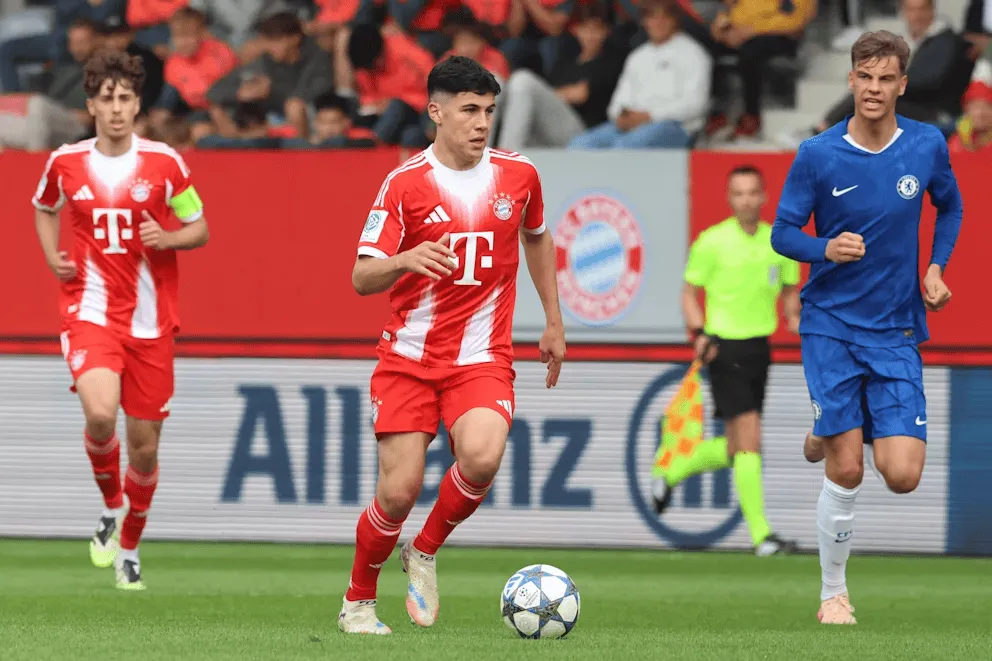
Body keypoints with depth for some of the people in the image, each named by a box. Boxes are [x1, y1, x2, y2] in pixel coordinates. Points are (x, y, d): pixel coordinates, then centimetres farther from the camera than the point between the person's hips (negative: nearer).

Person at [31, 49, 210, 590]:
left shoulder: (163, 163, -3)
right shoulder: (65, 163, 1)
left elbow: (199, 230, 7)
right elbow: (44, 209, 22)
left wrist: (166, 238, -14)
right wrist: (52, 257, 5)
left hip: (149, 319, 1)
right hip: (90, 311, -1)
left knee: (144, 445, 5)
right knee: (100, 414, -27)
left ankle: (129, 548, 29)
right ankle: (111, 507, 2)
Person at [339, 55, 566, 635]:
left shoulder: (518, 175, 4)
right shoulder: (405, 184, -5)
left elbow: (537, 236, 26)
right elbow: (362, 278, -8)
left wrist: (554, 322, 26)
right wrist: (406, 260, -29)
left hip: (483, 358, 1)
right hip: (409, 356, -1)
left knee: (481, 458, -27)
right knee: (399, 491, -8)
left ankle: (425, 552, 1)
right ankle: (358, 602, 18)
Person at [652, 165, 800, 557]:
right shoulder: (712, 242, -7)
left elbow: (790, 290, 17)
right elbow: (690, 292, -1)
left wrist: (794, 316, -5)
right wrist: (699, 332, -18)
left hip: (759, 348, 6)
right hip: (725, 348, -6)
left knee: (734, 450, 12)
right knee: (749, 441, -13)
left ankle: (670, 473, 38)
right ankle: (761, 535, -12)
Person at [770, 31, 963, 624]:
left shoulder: (928, 146, -2)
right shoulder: (817, 156, -9)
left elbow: (951, 207, 17)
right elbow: (783, 234, -1)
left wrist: (937, 267, 1)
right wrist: (826, 249, -22)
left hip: (897, 332, 2)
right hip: (831, 324, -2)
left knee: (902, 475, -8)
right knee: (846, 472, -7)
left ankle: (832, 434, 25)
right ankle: (833, 592, 13)